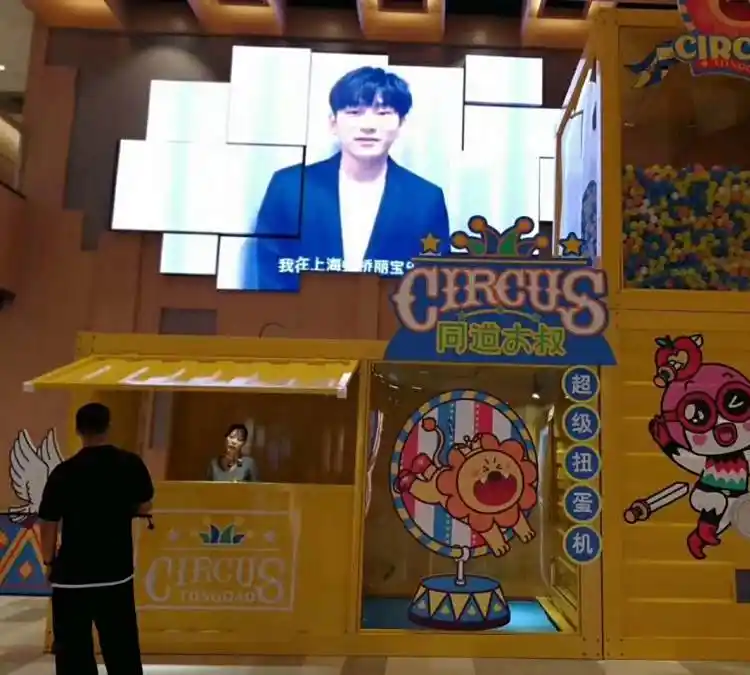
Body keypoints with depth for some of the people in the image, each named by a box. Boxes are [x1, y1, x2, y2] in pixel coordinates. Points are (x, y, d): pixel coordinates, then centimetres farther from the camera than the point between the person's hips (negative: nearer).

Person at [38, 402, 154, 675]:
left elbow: (48, 524, -7)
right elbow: (144, 507, 7)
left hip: (72, 574, -2)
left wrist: (49, 562, 8)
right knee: (122, 646, 16)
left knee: (73, 648, 10)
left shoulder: (64, 472, -13)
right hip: (117, 571, 3)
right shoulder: (131, 464, -5)